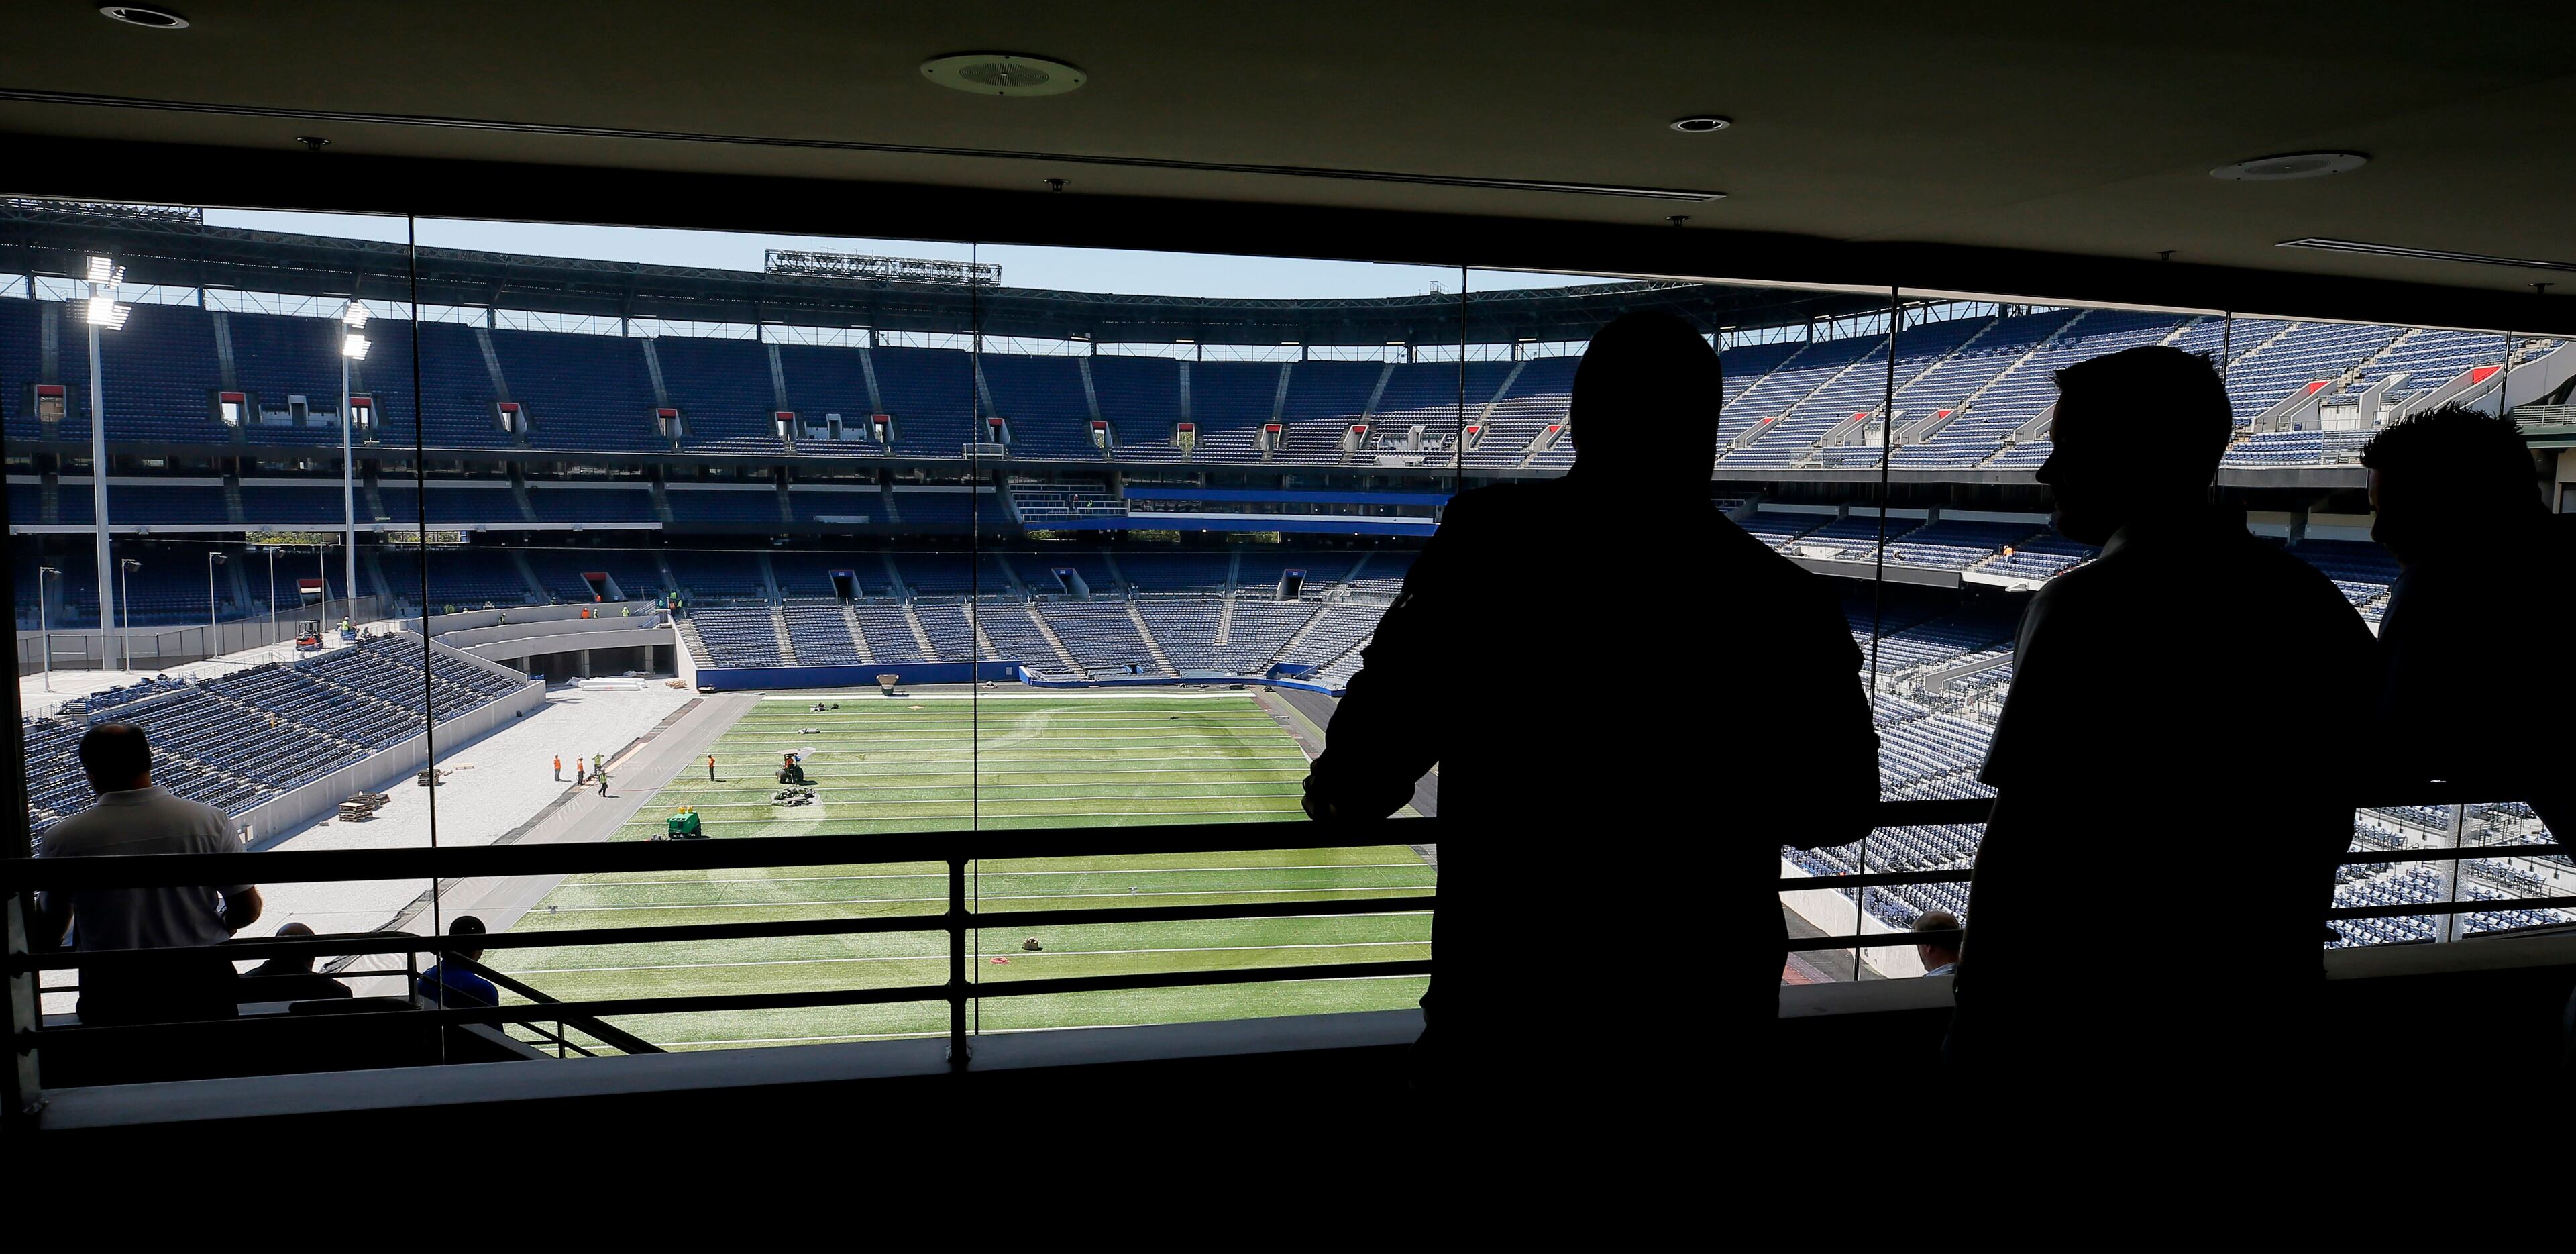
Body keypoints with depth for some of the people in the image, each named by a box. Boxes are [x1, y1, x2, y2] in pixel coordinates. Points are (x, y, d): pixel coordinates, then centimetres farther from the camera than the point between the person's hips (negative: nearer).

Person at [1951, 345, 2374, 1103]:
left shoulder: (2090, 606, -18)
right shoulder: (2315, 606, 4)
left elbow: (2023, 841, -20)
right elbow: (2327, 828, 13)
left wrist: (1977, 1029, -12)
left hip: (2102, 1021, -7)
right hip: (2256, 1023, 7)